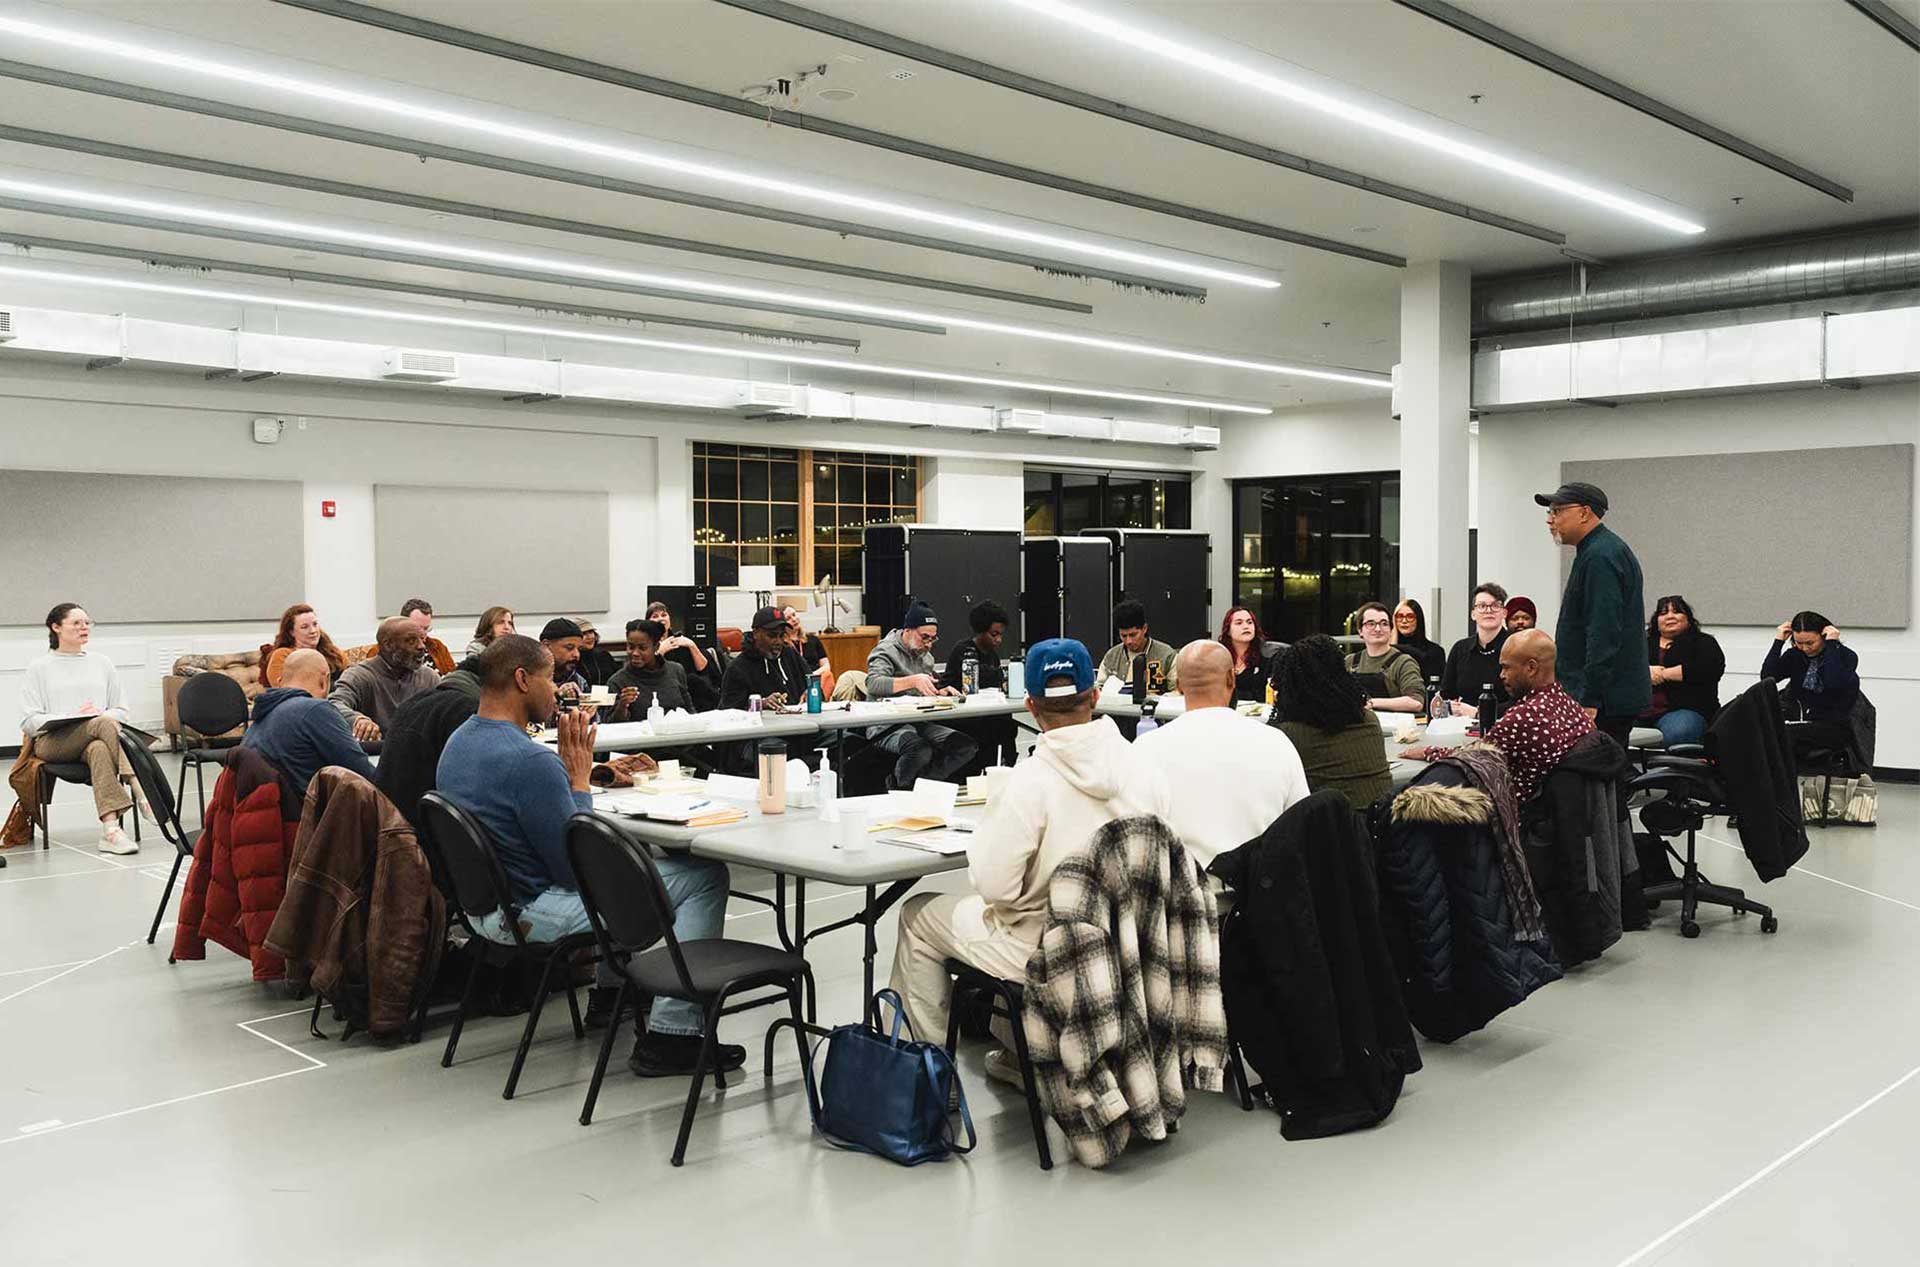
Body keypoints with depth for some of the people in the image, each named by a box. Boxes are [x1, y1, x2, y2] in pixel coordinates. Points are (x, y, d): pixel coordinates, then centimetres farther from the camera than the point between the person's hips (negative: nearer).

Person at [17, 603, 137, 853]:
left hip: (95, 740, 2)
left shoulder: (101, 662, 21)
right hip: (53, 741, -2)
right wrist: (71, 718, -12)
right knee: (105, 724, -36)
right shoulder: (39, 668, 13)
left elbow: (121, 710, 19)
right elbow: (29, 721, 4)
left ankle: (110, 830, -50)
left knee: (98, 749, -38)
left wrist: (103, 716, -5)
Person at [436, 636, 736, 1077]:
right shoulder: (529, 759, -26)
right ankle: (670, 1036, -7)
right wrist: (580, 778, -12)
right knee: (705, 877, -7)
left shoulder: (459, 742, 5)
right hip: (530, 915, -10)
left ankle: (612, 991, 38)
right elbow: (577, 870, -21)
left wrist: (572, 771, 7)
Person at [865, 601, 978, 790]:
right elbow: (873, 684, -25)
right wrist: (913, 681, -38)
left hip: (921, 724, 8)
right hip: (888, 728, -8)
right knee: (921, 750, -38)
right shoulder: (885, 651, -6)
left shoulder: (925, 656, 20)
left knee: (967, 746, -14)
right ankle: (899, 791, -12)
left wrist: (943, 691, 7)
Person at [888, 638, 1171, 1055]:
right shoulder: (1144, 769, -10)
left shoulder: (1028, 782, -25)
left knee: (916, 915, 16)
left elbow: (993, 886, -21)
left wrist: (979, 839, -2)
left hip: (1044, 954, -6)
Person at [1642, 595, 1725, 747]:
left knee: (1677, 733, -40)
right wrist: (1645, 672, -6)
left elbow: (1711, 667, -5)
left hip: (1685, 709, -3)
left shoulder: (1703, 642, 17)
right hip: (1640, 709, 3)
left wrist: (1664, 674, -3)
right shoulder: (1644, 644, 28)